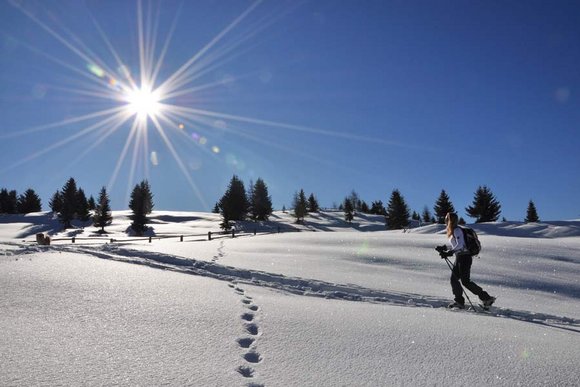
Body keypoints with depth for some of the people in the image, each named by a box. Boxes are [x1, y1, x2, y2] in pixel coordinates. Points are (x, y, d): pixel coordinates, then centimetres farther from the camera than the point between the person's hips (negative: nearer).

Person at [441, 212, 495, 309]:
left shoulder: (456, 230, -13)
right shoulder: (453, 231, 17)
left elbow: (460, 245, -23)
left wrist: (450, 252, -28)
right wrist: (445, 249, 15)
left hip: (464, 257, -10)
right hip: (459, 257, 10)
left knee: (465, 281, -9)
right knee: (454, 278, 5)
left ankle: (486, 298, -3)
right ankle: (459, 301, 7)